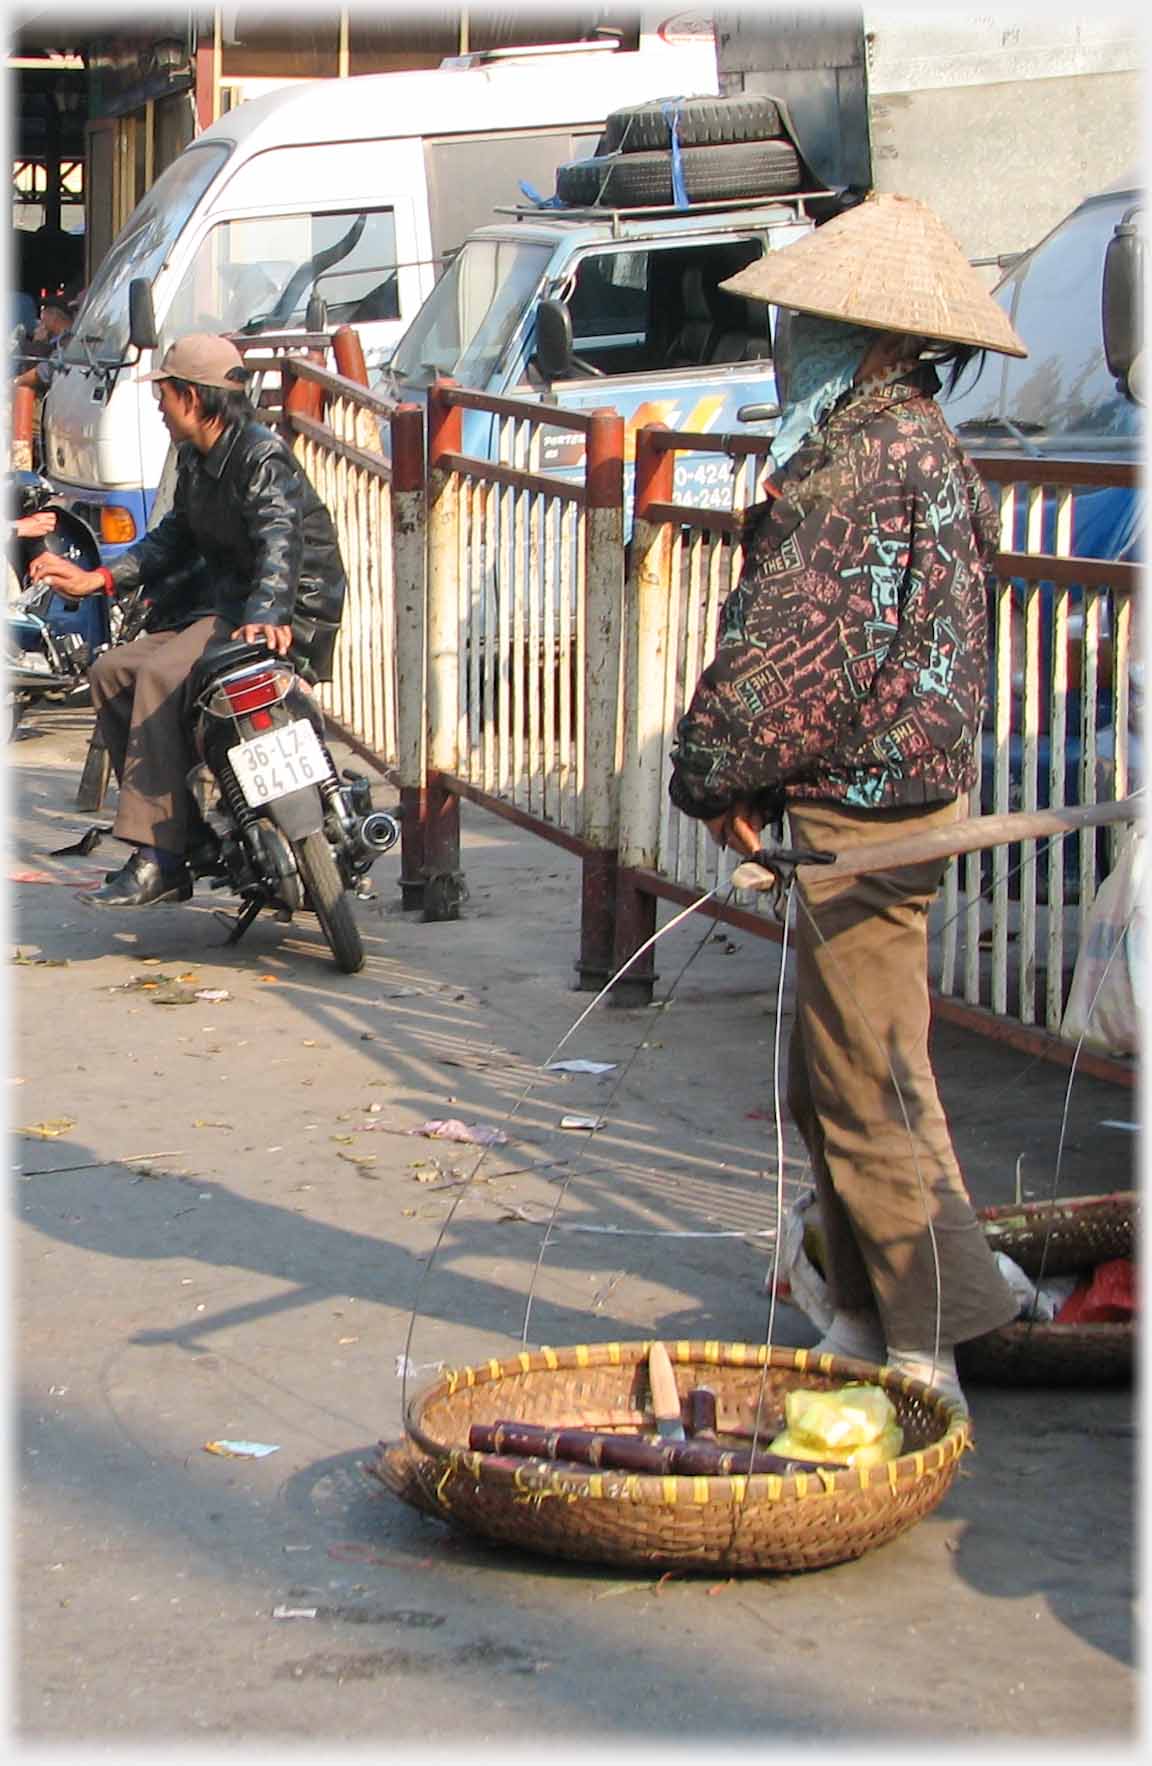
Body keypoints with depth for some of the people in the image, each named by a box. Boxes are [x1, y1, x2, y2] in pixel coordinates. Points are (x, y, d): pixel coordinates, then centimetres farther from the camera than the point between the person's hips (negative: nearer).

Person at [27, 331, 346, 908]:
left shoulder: (262, 456, -16)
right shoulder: (195, 457, 14)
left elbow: (280, 544, -32)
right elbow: (176, 536, 27)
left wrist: (265, 615, -50)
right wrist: (99, 579, 16)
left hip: (292, 614, -10)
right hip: (221, 604, 10)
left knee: (162, 674, -28)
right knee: (112, 671, 2)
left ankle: (157, 862, -30)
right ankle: (178, 823, -1)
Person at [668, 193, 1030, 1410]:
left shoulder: (871, 459, -17)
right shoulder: (919, 445, 15)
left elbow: (791, 648, -19)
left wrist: (715, 774, -4)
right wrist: (751, 781, 9)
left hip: (860, 812, -11)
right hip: (885, 795, 11)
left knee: (871, 1090, -5)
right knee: (830, 1081, 16)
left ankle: (924, 1349, 2)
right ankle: (869, 1324, 25)